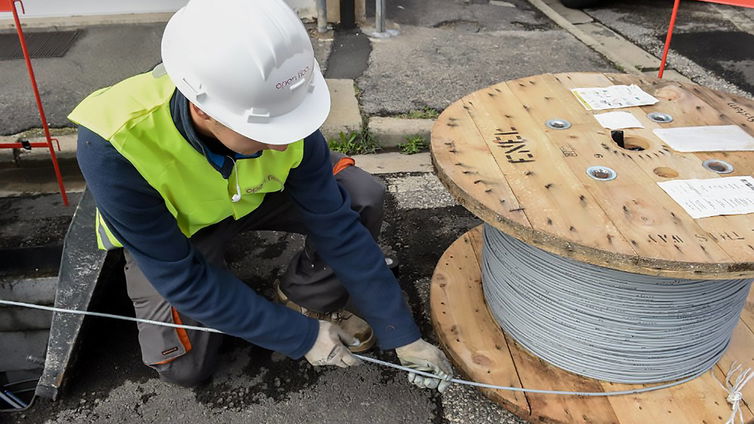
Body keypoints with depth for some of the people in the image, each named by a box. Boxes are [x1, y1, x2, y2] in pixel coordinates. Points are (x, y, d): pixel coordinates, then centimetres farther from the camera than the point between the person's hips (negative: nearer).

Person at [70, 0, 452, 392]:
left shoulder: (276, 112, -31)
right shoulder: (112, 147, -39)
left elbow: (337, 226, -23)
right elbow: (184, 280, -31)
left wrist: (402, 335, -19)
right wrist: (301, 336, -26)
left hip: (252, 195, 2)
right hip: (169, 230, -1)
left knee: (362, 198, -20)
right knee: (185, 366, -13)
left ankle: (305, 302, 2)